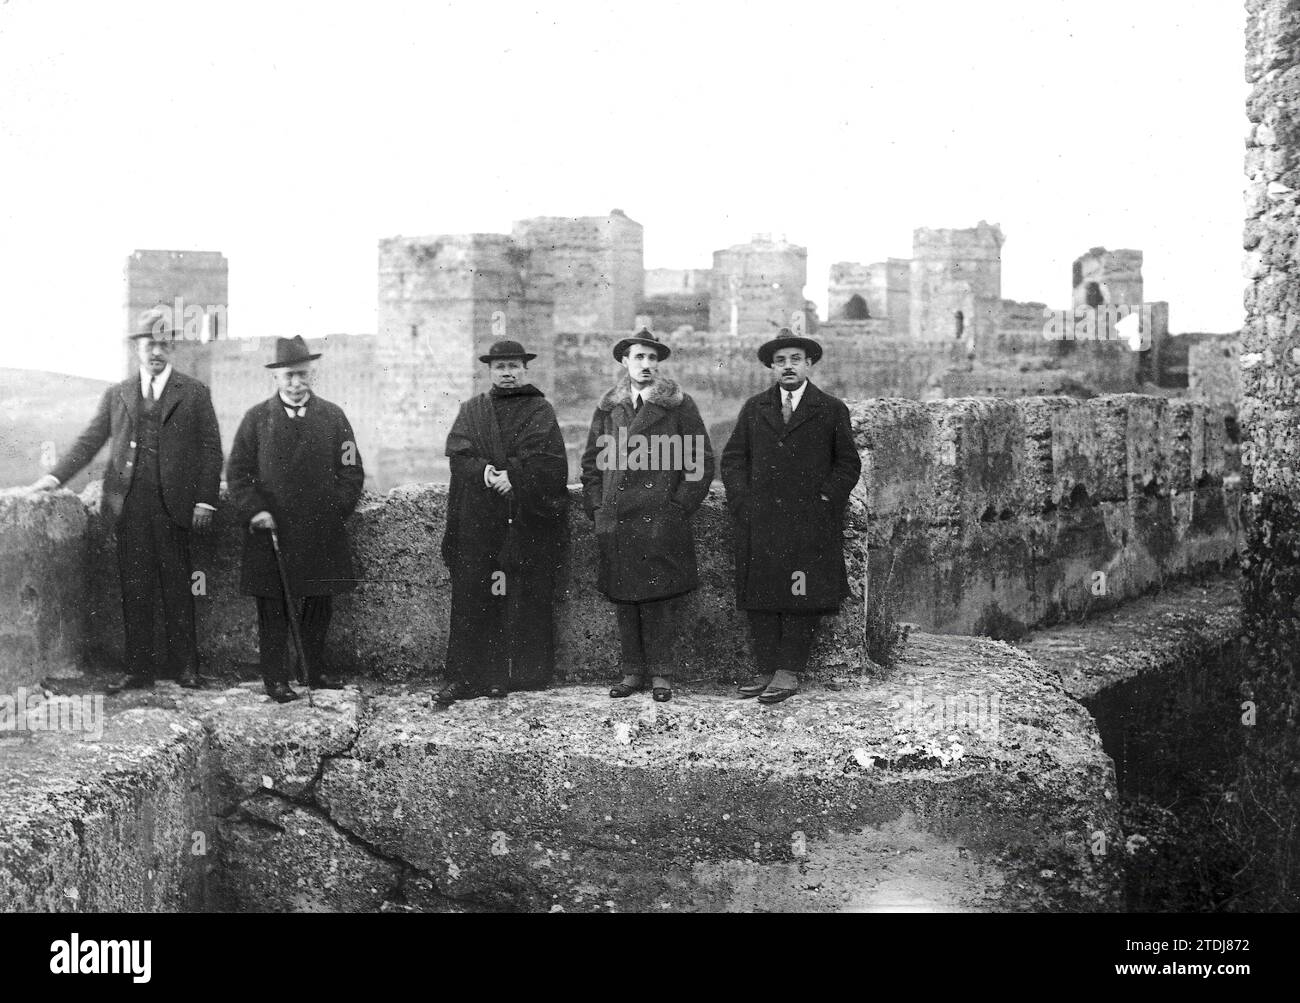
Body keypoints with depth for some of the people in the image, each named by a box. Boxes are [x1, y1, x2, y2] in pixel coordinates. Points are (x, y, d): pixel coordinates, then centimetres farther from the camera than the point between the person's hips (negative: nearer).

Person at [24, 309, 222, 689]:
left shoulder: (194, 393, 6)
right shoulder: (117, 394, 14)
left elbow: (211, 450, 3)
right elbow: (90, 441, 13)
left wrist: (205, 501, -5)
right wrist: (56, 476, 0)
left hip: (173, 504, -2)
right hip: (128, 502, 2)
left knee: (177, 587, 1)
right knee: (134, 588, 4)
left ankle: (186, 666, 10)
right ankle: (139, 669, 10)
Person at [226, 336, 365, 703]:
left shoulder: (333, 417, 8)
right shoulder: (257, 418, 5)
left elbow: (352, 471, 8)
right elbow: (237, 471, 4)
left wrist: (334, 512, -2)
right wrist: (254, 511, -8)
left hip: (321, 535, 2)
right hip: (270, 532, -1)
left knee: (319, 607, 9)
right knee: (273, 611, 2)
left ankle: (316, 672, 22)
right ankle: (276, 680, 9)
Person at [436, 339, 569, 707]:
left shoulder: (541, 411, 9)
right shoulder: (472, 410, 17)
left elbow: (548, 460, -4)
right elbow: (458, 454, 4)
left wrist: (513, 477, -17)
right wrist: (485, 472, -15)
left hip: (528, 520, -2)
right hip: (477, 521, 2)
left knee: (525, 599, -2)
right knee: (471, 597, -2)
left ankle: (521, 675, 4)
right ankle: (463, 678, 0)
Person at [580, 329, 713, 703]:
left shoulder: (679, 405, 4)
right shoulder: (608, 408, 13)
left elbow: (702, 460, 2)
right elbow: (591, 461, 19)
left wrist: (680, 505, -3)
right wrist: (596, 507, 9)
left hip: (662, 521, -3)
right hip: (616, 522, 3)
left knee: (661, 598, -3)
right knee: (624, 599, 5)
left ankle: (661, 673, 5)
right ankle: (632, 672, 14)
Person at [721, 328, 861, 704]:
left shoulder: (831, 410, 7)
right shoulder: (754, 409, 15)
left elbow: (848, 464, 8)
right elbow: (732, 458, 15)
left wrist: (825, 500, -4)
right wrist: (741, 499, 2)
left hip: (810, 523, -2)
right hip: (758, 522, 3)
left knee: (802, 599, -5)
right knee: (760, 596, 1)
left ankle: (789, 672, 2)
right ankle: (767, 670, 8)